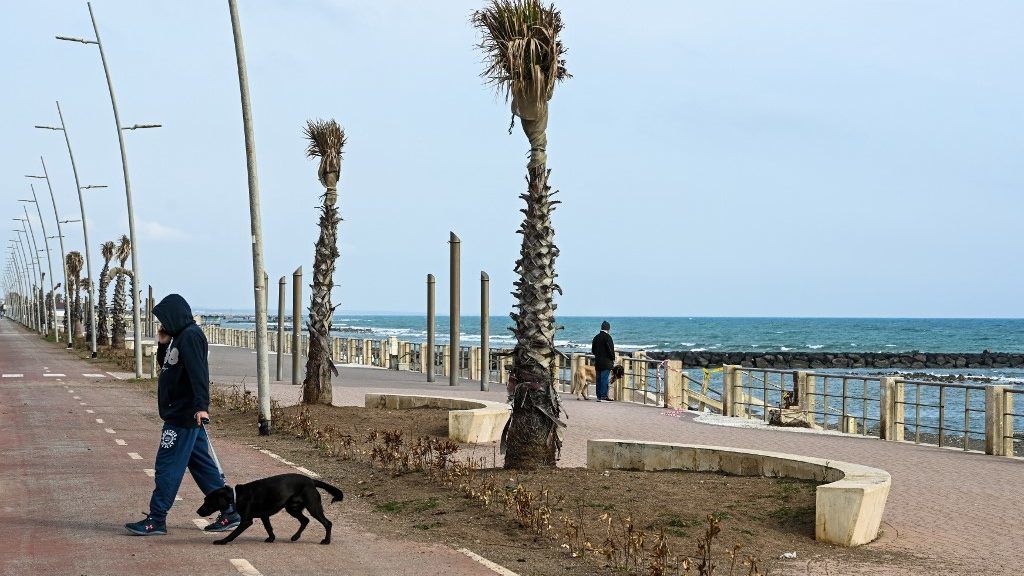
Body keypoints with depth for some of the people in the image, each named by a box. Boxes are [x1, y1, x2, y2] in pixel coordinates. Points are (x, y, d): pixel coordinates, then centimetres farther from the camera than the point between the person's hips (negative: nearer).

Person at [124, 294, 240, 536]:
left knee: (168, 466, -4)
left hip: (184, 417, -10)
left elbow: (199, 372, -25)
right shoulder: (179, 336, 16)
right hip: (180, 414, 10)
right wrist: (163, 344, 9)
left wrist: (201, 405, -34)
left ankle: (156, 519, 2)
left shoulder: (191, 336, -15)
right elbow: (166, 366, 26)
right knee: (202, 465, 12)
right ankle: (229, 511, 15)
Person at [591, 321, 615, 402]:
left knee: (599, 379, 10)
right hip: (606, 362, -7)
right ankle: (604, 396, -8)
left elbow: (593, 350, 15)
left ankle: (599, 396, 12)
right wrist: (613, 359, -2)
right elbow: (611, 349, -14)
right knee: (605, 379, -6)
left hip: (597, 362, 7)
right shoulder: (607, 337, -12)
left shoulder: (596, 337, 10)